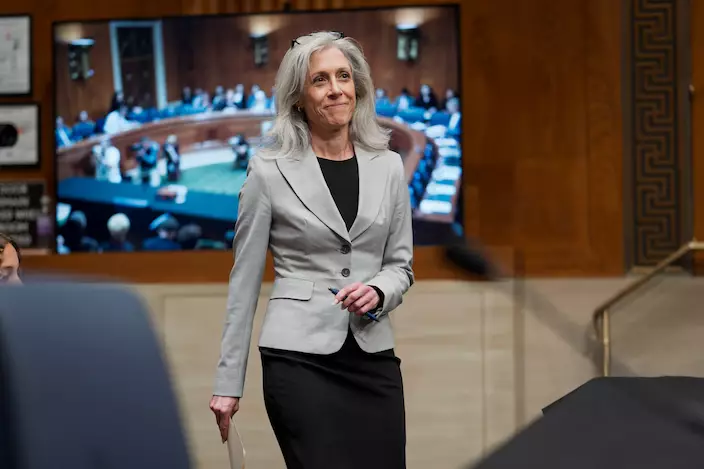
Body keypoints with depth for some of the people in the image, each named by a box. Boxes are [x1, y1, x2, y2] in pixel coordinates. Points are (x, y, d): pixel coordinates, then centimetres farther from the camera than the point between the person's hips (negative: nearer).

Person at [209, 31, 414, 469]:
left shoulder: (388, 165, 8)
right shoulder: (270, 169, -3)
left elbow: (401, 265, 14)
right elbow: (245, 281, 1)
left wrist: (378, 292, -10)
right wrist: (228, 383, 1)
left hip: (374, 357, 4)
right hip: (300, 357, -4)